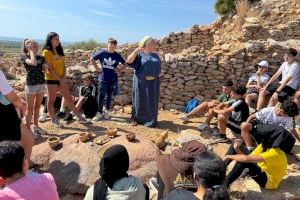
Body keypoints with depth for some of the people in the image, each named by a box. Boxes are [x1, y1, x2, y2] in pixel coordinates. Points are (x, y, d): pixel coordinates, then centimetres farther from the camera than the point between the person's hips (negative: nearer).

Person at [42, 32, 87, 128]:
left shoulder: (59, 51, 13)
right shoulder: (46, 52, -8)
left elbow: (63, 65, 10)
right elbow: (49, 68, -13)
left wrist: (63, 77, -3)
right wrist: (59, 79, -15)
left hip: (61, 79, 7)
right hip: (51, 79, -6)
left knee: (69, 98, 8)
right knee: (51, 100, 6)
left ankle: (79, 117, 13)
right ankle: (53, 120, 19)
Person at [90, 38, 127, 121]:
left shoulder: (117, 55, 1)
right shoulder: (102, 52, -4)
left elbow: (125, 63, 14)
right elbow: (91, 59, 3)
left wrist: (119, 69, 0)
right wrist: (97, 68, -4)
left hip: (113, 79, 1)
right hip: (103, 78, -1)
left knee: (109, 96, 11)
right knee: (101, 96, 2)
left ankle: (106, 111, 28)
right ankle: (100, 113, 16)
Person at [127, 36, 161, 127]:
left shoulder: (156, 56, 15)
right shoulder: (139, 54, 1)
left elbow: (158, 68, 18)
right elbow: (129, 60, -15)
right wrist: (137, 50, -20)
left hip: (153, 83, 4)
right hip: (141, 82, -4)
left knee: (152, 102, 6)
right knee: (139, 100, 4)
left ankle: (150, 121, 18)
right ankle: (136, 119, 19)